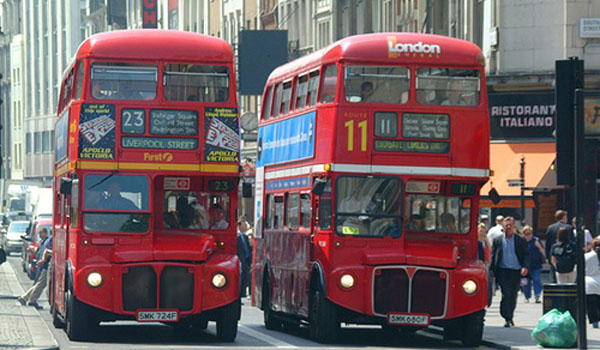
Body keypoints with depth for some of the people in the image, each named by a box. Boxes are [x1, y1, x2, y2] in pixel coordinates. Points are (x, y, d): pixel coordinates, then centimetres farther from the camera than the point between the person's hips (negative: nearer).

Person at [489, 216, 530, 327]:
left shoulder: (520, 240, 8)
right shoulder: (497, 241, 9)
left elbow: (526, 255, 5)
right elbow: (493, 257, 9)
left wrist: (525, 267, -12)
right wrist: (491, 272, 1)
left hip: (516, 272, 1)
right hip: (503, 271, -1)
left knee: (513, 296, 7)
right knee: (506, 294, -13)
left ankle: (510, 316, 24)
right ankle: (507, 319, -12)